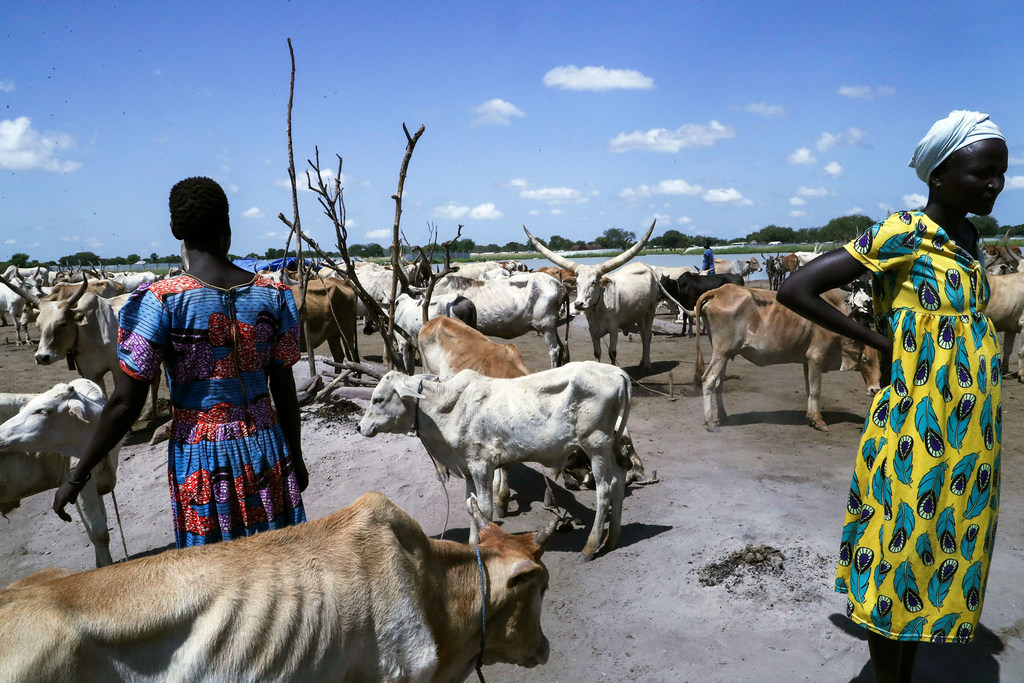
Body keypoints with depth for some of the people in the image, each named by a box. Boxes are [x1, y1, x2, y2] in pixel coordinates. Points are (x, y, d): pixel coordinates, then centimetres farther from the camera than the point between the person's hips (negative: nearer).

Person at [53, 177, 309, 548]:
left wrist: (77, 476, 1)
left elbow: (125, 403, -11)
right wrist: (295, 457, 14)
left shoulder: (158, 303, -13)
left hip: (200, 459, -2)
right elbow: (284, 389, 1)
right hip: (265, 448, 3)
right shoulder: (274, 297, -4)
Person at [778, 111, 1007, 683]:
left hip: (969, 435, 8)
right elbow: (796, 289, -16)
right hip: (917, 432, -8)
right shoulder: (902, 235, -13)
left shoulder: (967, 237, 9)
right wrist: (880, 341, -12)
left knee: (941, 559, 15)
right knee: (898, 565, 3)